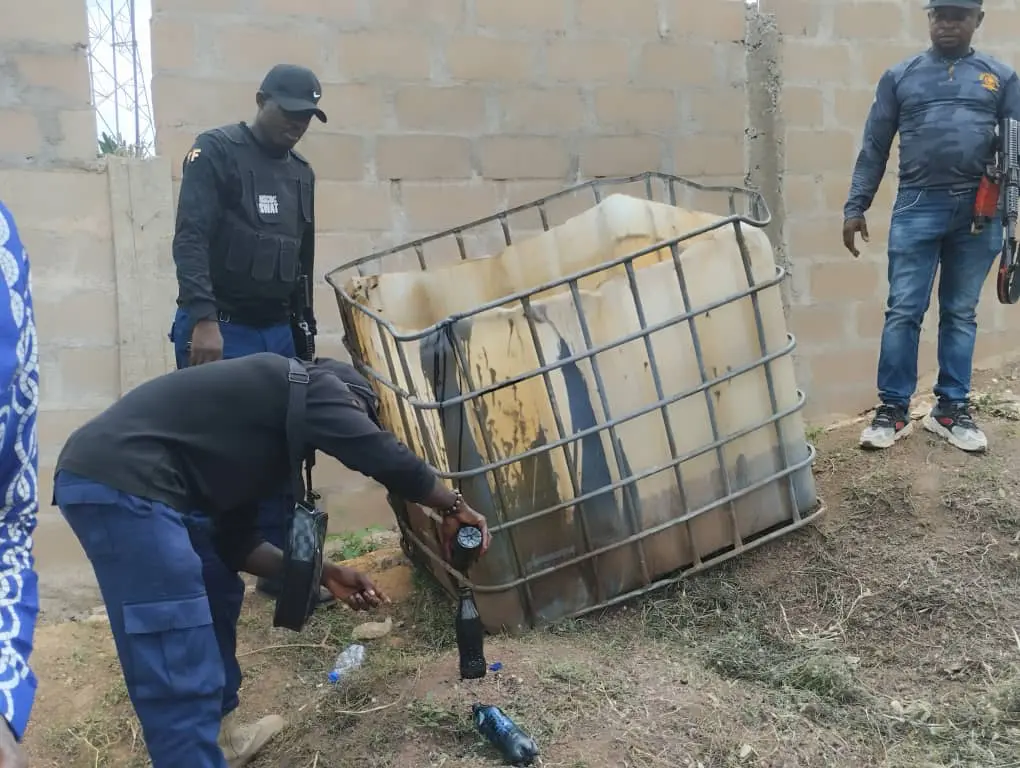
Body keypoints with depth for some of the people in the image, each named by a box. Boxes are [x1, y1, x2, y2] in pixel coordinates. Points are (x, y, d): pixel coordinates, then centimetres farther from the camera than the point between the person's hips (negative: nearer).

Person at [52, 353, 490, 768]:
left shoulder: (269, 433, 27)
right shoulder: (311, 385, 1)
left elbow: (236, 540, 25)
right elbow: (386, 457, -7)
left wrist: (323, 574, 21)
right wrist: (453, 508, 9)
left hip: (102, 478, 11)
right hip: (120, 482, -11)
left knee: (214, 595, 27)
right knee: (179, 674, -8)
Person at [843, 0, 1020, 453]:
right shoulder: (900, 77, 10)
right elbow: (874, 148, 9)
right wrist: (855, 207, 3)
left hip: (980, 212, 1)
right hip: (917, 207, -1)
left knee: (961, 314, 8)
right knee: (903, 311, -2)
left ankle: (951, 409, 18)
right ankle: (893, 410, 7)